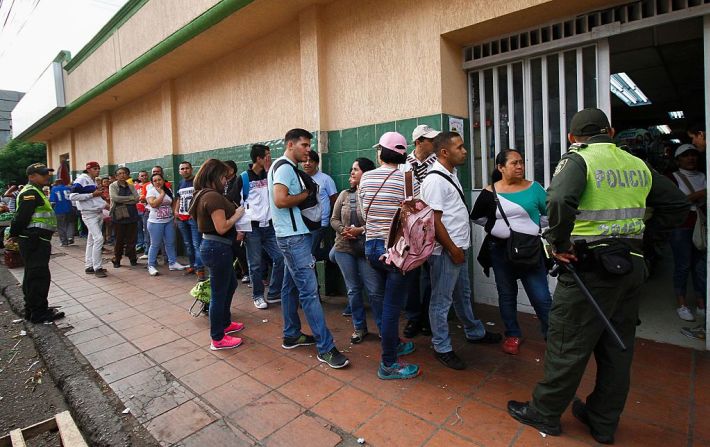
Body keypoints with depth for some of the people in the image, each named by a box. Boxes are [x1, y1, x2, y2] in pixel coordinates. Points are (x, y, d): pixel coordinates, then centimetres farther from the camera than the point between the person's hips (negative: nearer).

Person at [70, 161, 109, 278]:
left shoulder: (94, 181, 17)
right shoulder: (81, 179, -9)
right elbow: (73, 196, -17)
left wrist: (104, 203, 10)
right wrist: (92, 194, -16)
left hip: (98, 213, 9)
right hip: (89, 214, -9)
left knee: (91, 240, 12)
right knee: (98, 238, -16)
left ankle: (89, 266, 18)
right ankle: (97, 268, -10)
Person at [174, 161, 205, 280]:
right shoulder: (180, 183, 16)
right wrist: (176, 211, 11)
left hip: (194, 217, -7)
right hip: (182, 218, 7)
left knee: (196, 244, -11)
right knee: (187, 244, 14)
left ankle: (200, 269, -9)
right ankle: (192, 265, 26)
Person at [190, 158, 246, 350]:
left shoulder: (203, 195, 12)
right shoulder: (213, 196, -20)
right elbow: (221, 227, -25)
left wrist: (234, 210, 9)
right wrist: (237, 215, -10)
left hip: (211, 245, 11)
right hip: (218, 248, -11)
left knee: (231, 284, 25)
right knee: (219, 293, 2)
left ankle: (225, 323, 41)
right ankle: (218, 339, 17)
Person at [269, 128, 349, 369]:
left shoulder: (289, 168, 18)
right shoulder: (285, 167, -13)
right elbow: (280, 200, -25)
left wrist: (307, 193, 3)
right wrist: (305, 194, -12)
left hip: (294, 235, 11)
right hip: (293, 236, -11)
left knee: (291, 286, 16)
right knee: (309, 290, -9)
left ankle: (291, 335, 29)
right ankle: (326, 348, -4)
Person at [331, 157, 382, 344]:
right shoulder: (344, 194, 6)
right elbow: (334, 219, 9)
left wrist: (360, 230, -20)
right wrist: (343, 230, -9)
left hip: (366, 250, -4)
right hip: (344, 248, 5)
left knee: (375, 291, 0)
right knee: (353, 290, 13)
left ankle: (384, 329, 19)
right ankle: (359, 327, 29)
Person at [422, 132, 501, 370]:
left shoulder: (451, 174, 11)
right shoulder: (435, 180, -18)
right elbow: (434, 220, -21)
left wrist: (460, 248, 16)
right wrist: (452, 249, -17)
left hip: (459, 248, 10)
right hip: (445, 252, -10)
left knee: (463, 294, 24)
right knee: (442, 300, 4)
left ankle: (475, 332, 43)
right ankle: (442, 348, 18)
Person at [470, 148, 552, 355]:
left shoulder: (534, 188, -1)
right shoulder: (490, 192, -1)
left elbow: (550, 213, 4)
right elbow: (476, 217, 11)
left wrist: (535, 228, -2)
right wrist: (493, 227, 2)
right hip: (500, 250, 1)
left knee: (541, 297, -1)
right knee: (506, 294, 13)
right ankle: (513, 335, 29)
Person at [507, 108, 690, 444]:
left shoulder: (578, 159, -10)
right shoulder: (638, 165, 11)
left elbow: (560, 201, -30)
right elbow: (678, 206, 19)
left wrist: (560, 243, -18)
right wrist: (637, 229, 16)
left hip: (590, 267, -7)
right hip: (632, 265, 7)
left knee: (568, 344, 4)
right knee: (617, 347, 16)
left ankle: (544, 413, 20)